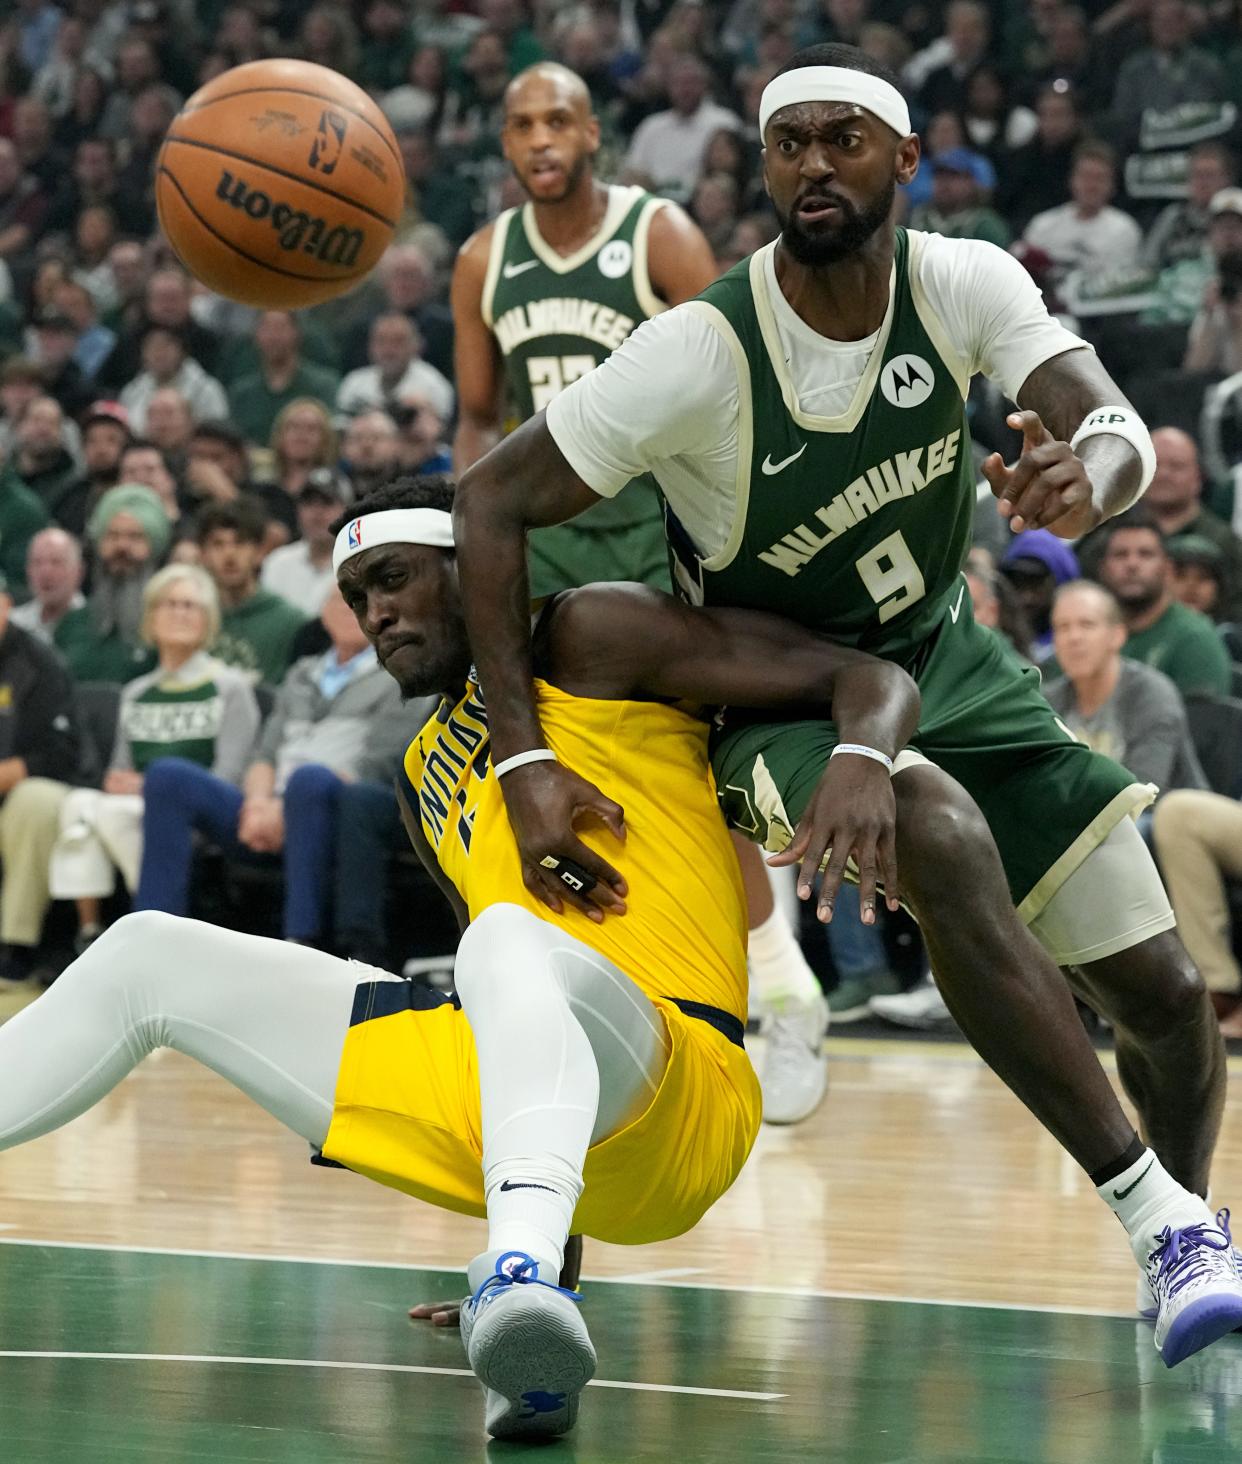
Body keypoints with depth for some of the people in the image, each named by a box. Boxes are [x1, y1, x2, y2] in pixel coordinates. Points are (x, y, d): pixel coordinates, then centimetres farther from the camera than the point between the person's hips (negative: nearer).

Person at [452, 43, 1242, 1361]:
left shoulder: (965, 287, -14)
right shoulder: (701, 353, -25)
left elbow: (1122, 433, -26)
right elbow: (488, 504, -23)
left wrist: (1086, 475, -53)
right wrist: (526, 764, -31)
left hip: (942, 659, 5)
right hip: (776, 694, -5)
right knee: (941, 841, -38)